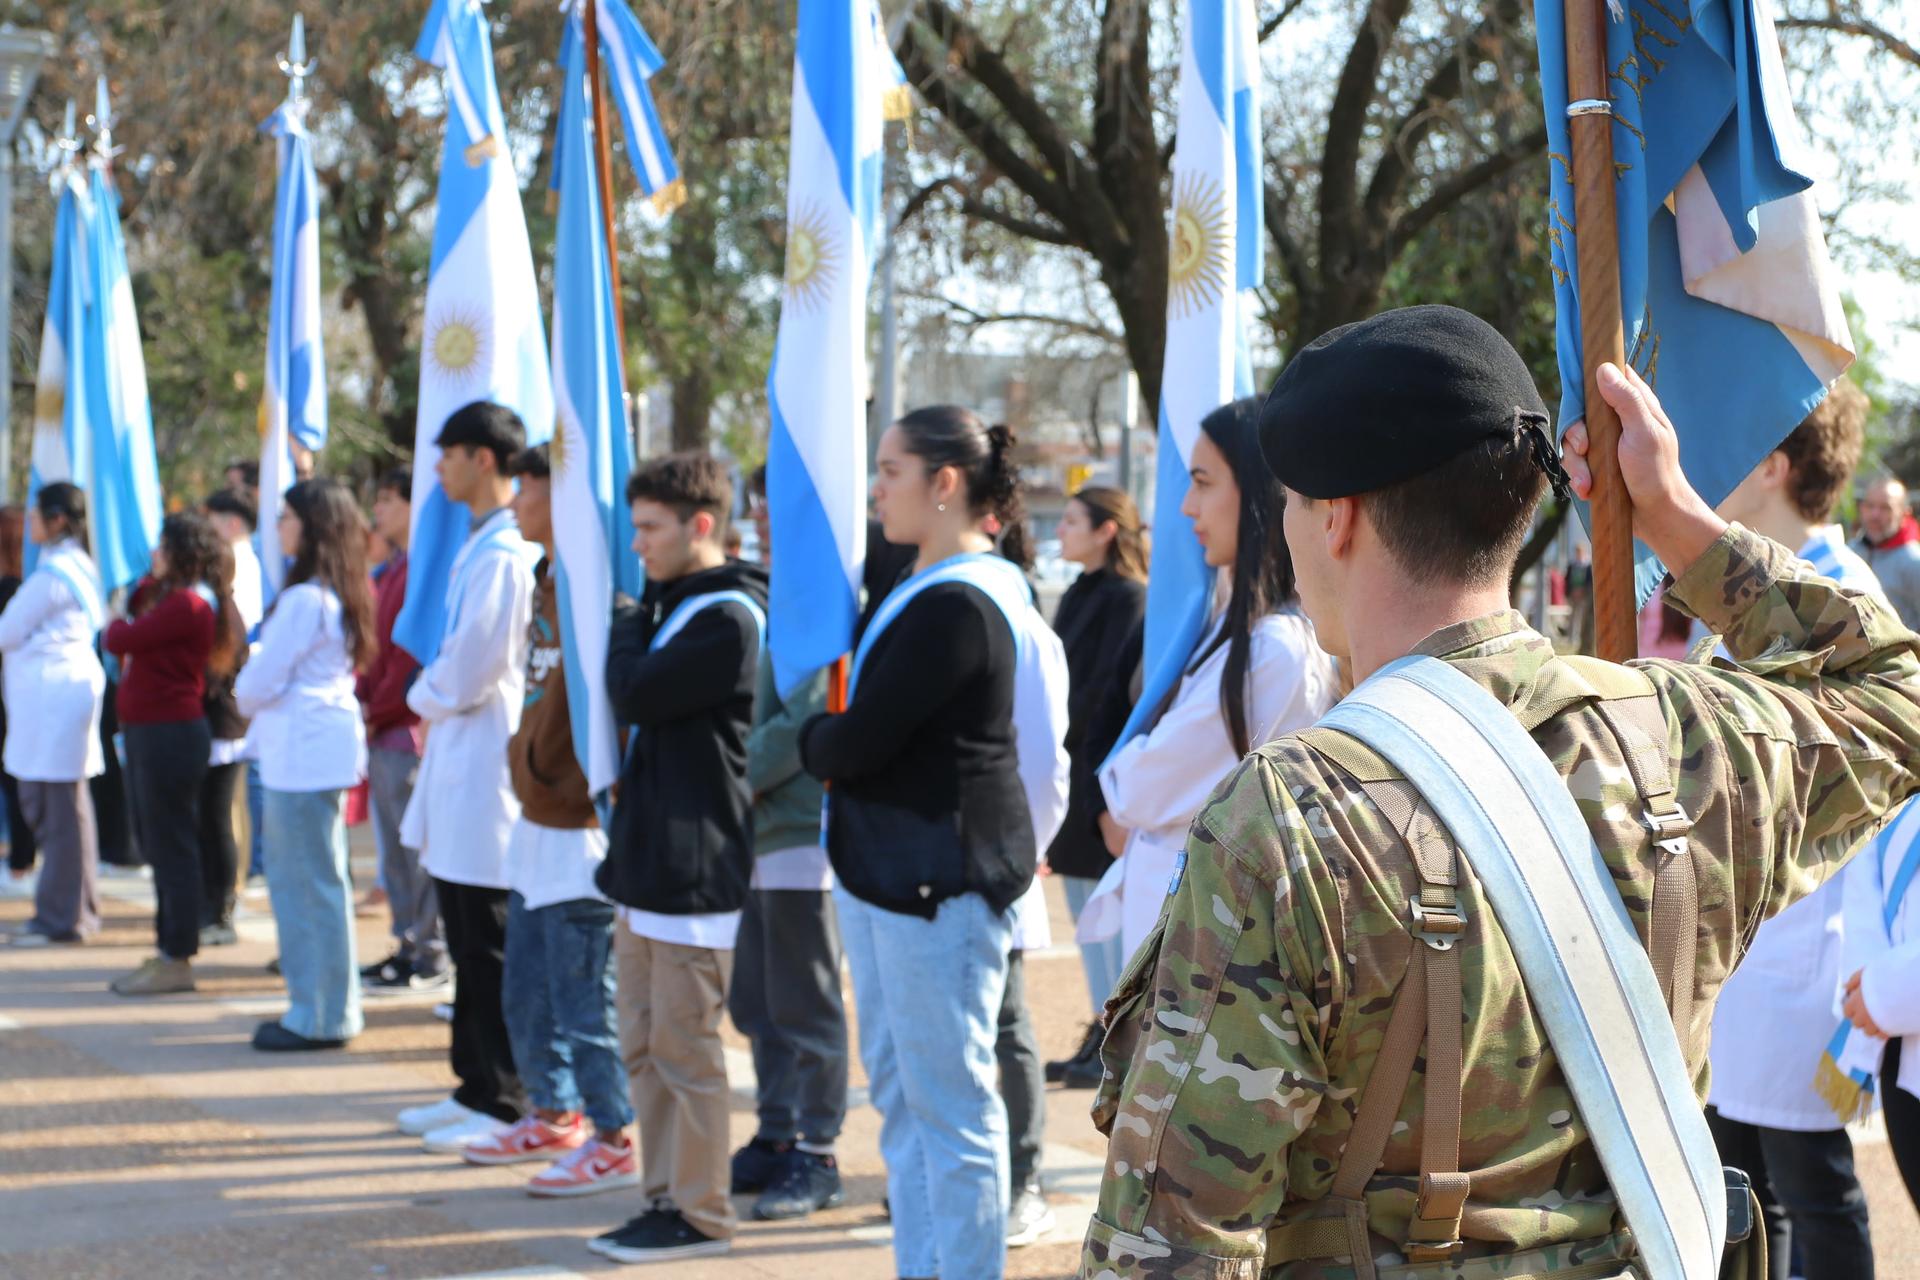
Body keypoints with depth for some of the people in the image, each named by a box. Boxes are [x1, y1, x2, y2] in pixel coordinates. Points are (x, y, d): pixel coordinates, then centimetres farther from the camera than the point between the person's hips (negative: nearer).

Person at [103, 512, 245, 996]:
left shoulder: (186, 604, -16)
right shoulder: (165, 595, 17)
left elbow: (118, 641, -19)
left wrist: (117, 626, 3)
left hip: (170, 733, -11)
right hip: (147, 731, 11)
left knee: (170, 846, -6)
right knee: (155, 843, 15)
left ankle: (177, 962, -2)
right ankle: (169, 950, 23)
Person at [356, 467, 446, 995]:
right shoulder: (387, 573, 17)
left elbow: (418, 654, -17)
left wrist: (378, 712, -11)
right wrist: (362, 703, 5)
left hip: (410, 732, -10)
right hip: (383, 733, 10)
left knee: (418, 847, -4)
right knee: (394, 848, 13)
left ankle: (431, 957, 1)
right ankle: (409, 946, 20)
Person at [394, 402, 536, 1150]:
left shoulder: (504, 552, -18)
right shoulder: (480, 545, 14)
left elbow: (473, 665, -20)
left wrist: (426, 699, -3)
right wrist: (434, 706, 8)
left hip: (485, 764, -10)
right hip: (458, 761, 10)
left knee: (490, 949, -4)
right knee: (468, 944, 16)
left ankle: (506, 1106, 2)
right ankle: (476, 1089, 24)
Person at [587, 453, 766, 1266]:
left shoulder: (728, 619, -14)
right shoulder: (674, 607, 15)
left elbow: (635, 697, -17)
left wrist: (628, 627, -1)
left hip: (695, 868, -9)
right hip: (647, 861, 9)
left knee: (684, 1049, -4)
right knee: (644, 1047, 12)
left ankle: (700, 1215, 3)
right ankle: (665, 1198, 18)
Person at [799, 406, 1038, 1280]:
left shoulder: (956, 606, -19)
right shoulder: (924, 587, 13)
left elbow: (859, 742, -20)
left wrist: (815, 741, 0)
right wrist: (833, 742, -6)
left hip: (940, 879, -10)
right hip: (884, 870, 11)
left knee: (950, 1106, -3)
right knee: (900, 1095, 17)